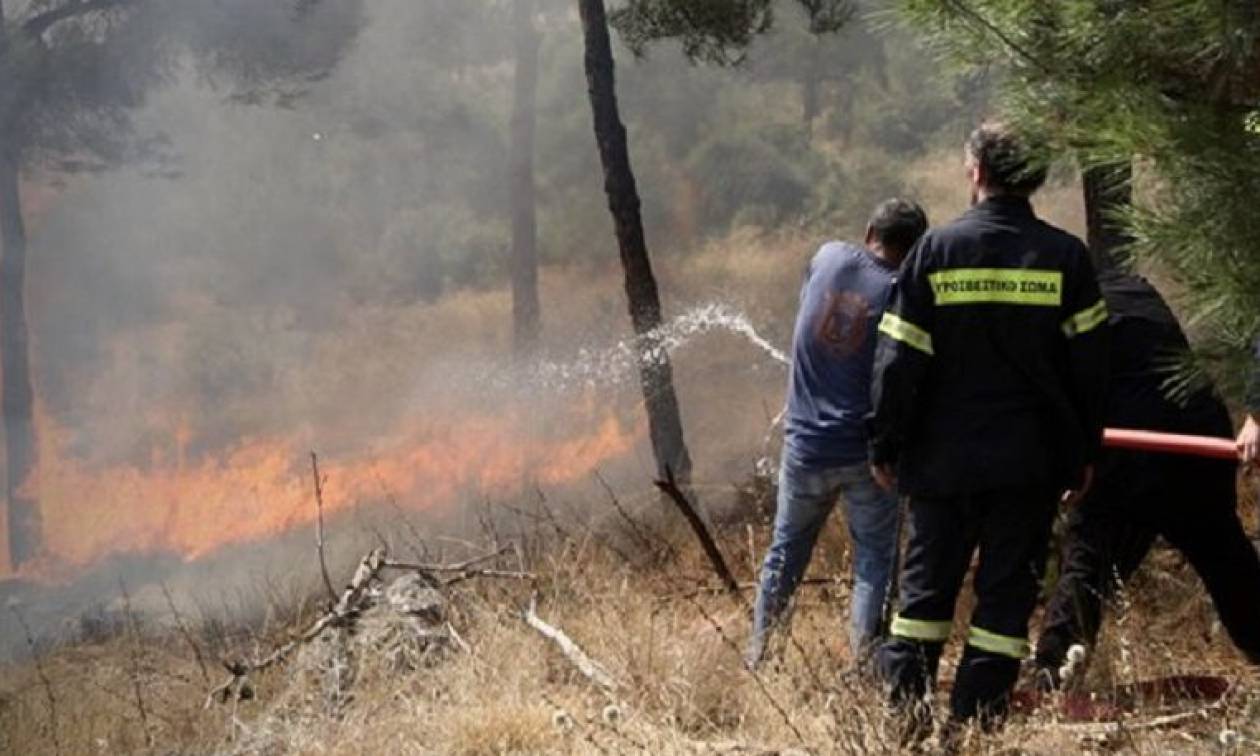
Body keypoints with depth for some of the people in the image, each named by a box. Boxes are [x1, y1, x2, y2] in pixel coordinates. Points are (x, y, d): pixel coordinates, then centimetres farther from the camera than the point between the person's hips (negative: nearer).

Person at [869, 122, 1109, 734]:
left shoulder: (937, 248, -4)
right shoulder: (1066, 256, -2)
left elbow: (899, 359, -4)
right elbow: (1089, 365, 1)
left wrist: (885, 445, 4)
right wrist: (1085, 450, 10)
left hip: (944, 455, 0)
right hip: (1032, 461, 0)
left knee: (928, 580, 12)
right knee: (1008, 590, 7)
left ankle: (903, 707, 8)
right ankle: (972, 718, 4)